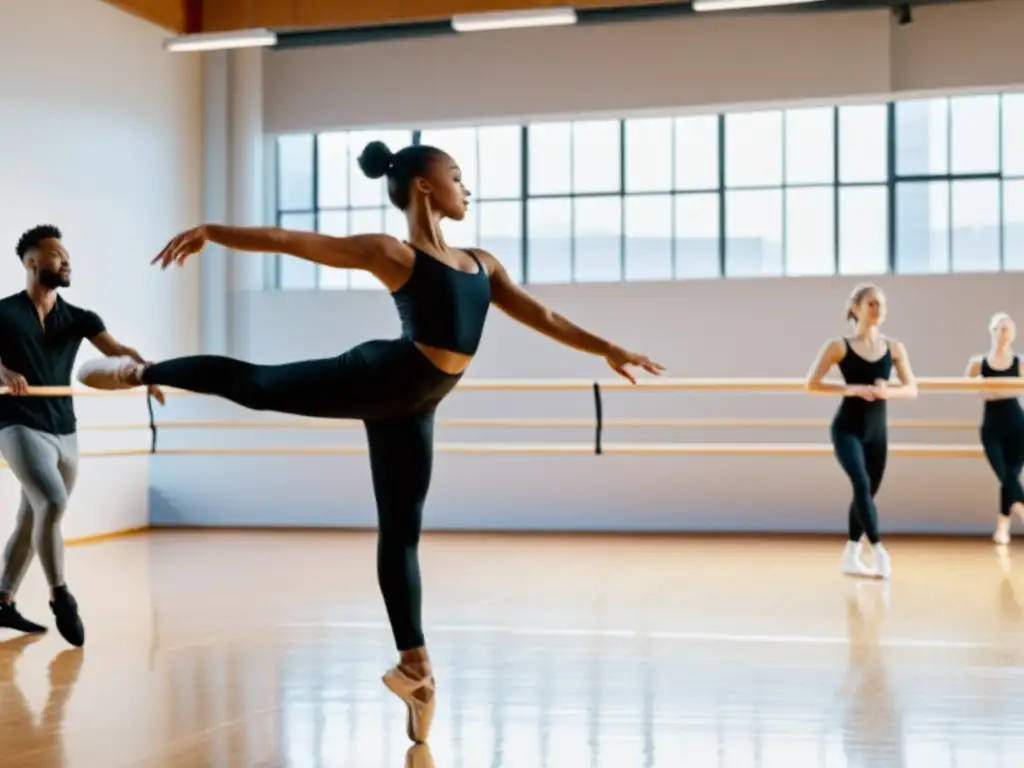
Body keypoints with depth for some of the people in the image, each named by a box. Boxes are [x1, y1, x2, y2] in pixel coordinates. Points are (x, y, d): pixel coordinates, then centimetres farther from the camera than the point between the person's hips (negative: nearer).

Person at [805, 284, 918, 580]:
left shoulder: (894, 348, 4)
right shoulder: (838, 346, -6)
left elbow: (912, 389, 2)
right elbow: (812, 383, -11)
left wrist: (888, 391, -20)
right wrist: (853, 389, -20)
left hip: (877, 431, 5)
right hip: (847, 428, -5)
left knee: (868, 491, 10)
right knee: (861, 485, -23)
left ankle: (851, 557, 23)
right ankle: (878, 550, -23)